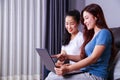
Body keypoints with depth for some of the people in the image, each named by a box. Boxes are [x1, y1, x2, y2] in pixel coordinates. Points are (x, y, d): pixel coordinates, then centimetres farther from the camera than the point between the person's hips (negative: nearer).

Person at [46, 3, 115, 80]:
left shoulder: (104, 33, -7)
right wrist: (67, 56, 8)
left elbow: (93, 58, -17)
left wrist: (69, 69, -24)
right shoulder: (92, 34, 21)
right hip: (87, 73, 8)